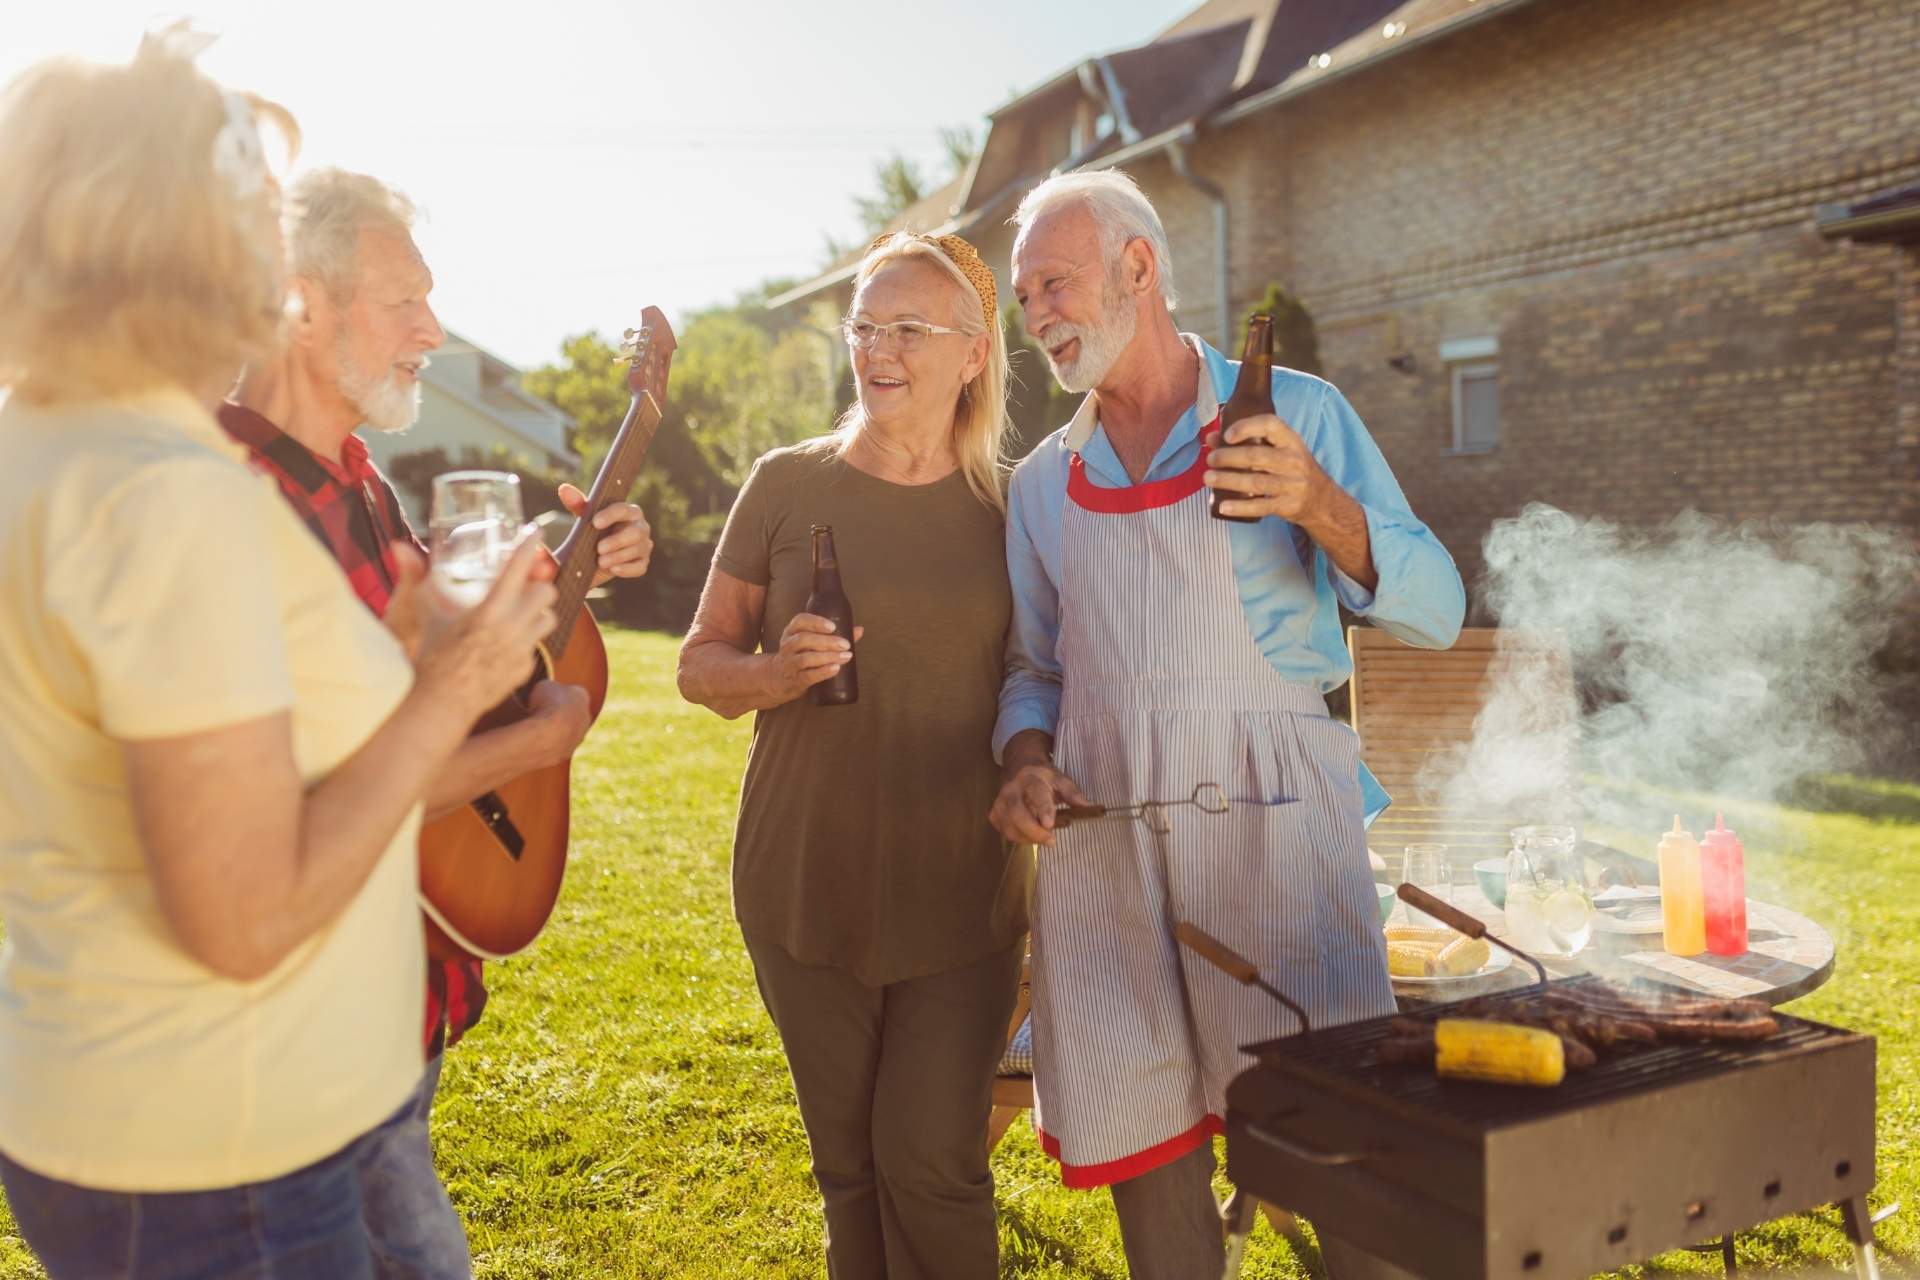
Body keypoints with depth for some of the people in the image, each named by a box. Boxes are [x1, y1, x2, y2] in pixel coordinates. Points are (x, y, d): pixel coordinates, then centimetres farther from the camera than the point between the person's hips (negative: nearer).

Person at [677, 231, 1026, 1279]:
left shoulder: (1005, 507, 2)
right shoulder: (788, 484, 0)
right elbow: (699, 662, 4)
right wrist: (773, 673, -16)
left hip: (961, 895, 0)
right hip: (807, 889, 1)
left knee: (933, 1160, 0)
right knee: (848, 1164, 13)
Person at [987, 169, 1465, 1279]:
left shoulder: (1297, 415, 2)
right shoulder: (1044, 482, 13)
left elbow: (1435, 611, -5)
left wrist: (1321, 508, -21)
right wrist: (1028, 762, -1)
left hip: (1272, 817, -3)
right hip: (1101, 838, 4)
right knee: (1142, 1148, 10)